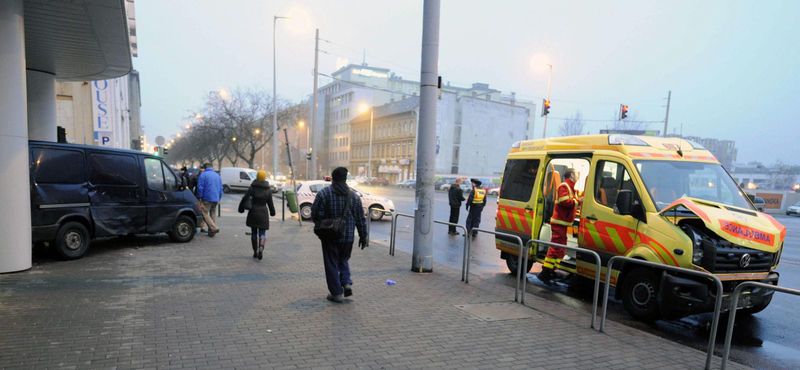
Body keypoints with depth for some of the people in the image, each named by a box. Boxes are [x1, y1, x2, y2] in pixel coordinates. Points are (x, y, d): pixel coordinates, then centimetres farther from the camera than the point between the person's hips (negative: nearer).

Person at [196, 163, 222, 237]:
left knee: (205, 214, -1)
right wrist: (219, 198, 21)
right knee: (213, 214, 14)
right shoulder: (217, 175, 16)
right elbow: (221, 188, 17)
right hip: (216, 199, 6)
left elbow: (200, 187, -9)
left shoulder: (203, 175, -3)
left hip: (207, 198, -6)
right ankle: (211, 232, 15)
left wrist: (200, 197, 0)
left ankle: (214, 228, -15)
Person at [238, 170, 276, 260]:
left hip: (253, 212, 0)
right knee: (262, 233, 3)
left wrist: (241, 208, 3)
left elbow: (245, 198, -9)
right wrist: (272, 212, 16)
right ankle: (260, 249, -20)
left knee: (254, 233, 12)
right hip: (263, 213, 0)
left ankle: (255, 252, 18)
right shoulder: (268, 189, 0)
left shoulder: (252, 187, -2)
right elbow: (270, 203, 2)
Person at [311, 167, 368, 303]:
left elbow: (315, 214, -10)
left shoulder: (324, 193, -8)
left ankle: (337, 293, 12)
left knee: (332, 264, 8)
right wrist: (363, 236, 12)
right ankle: (346, 283, 6)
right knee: (344, 261, 23)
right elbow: (361, 219, 5)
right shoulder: (354, 196, 3)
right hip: (348, 237, 3)